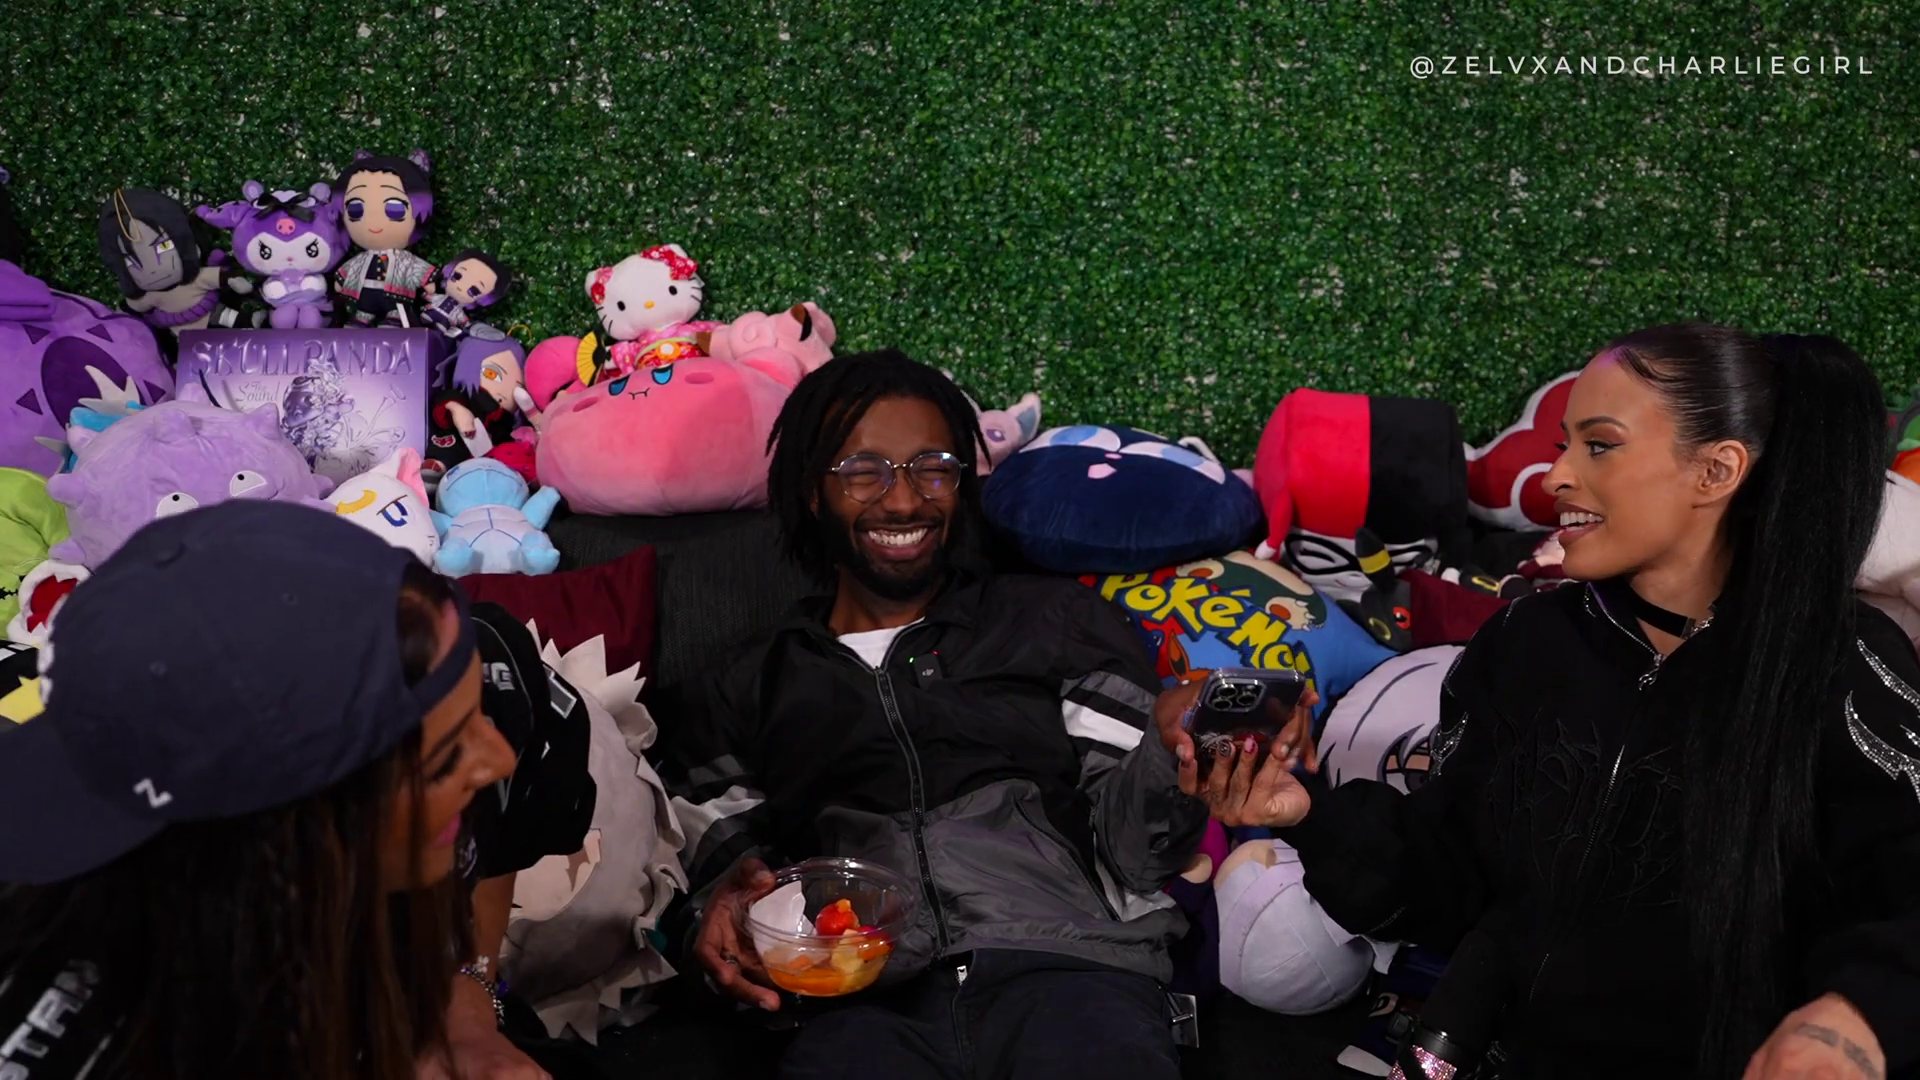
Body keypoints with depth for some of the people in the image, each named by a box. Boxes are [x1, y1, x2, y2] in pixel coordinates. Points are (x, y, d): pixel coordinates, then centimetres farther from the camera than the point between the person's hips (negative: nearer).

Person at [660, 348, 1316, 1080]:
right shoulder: (752, 689, 23)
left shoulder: (1061, 623, 18)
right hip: (863, 1005, 1)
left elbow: (1131, 846, 9)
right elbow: (710, 869, 21)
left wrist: (1168, 758, -13)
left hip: (1070, 968, 0)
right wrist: (722, 911, -2)